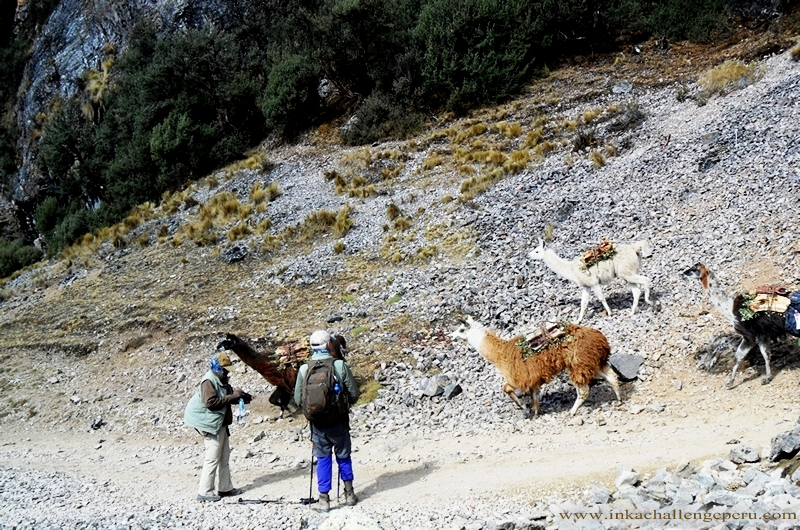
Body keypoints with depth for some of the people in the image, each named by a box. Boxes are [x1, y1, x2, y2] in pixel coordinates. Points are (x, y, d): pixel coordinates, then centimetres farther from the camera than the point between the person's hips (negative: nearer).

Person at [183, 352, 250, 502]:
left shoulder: (222, 380, 12)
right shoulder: (208, 382, -18)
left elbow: (227, 398, 22)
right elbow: (210, 402, -29)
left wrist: (240, 396, 2)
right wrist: (232, 396, -25)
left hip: (221, 423, 10)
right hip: (211, 424, -10)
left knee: (224, 457, 14)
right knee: (212, 458, -8)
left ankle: (226, 488, 22)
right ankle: (204, 492, -2)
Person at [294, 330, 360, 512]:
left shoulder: (304, 369, -7)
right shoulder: (340, 366, -11)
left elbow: (298, 399, -1)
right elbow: (354, 394, -6)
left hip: (317, 423, 1)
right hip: (339, 421, -1)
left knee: (323, 459, 11)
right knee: (343, 456, 16)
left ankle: (324, 499, 13)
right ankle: (349, 493, 23)